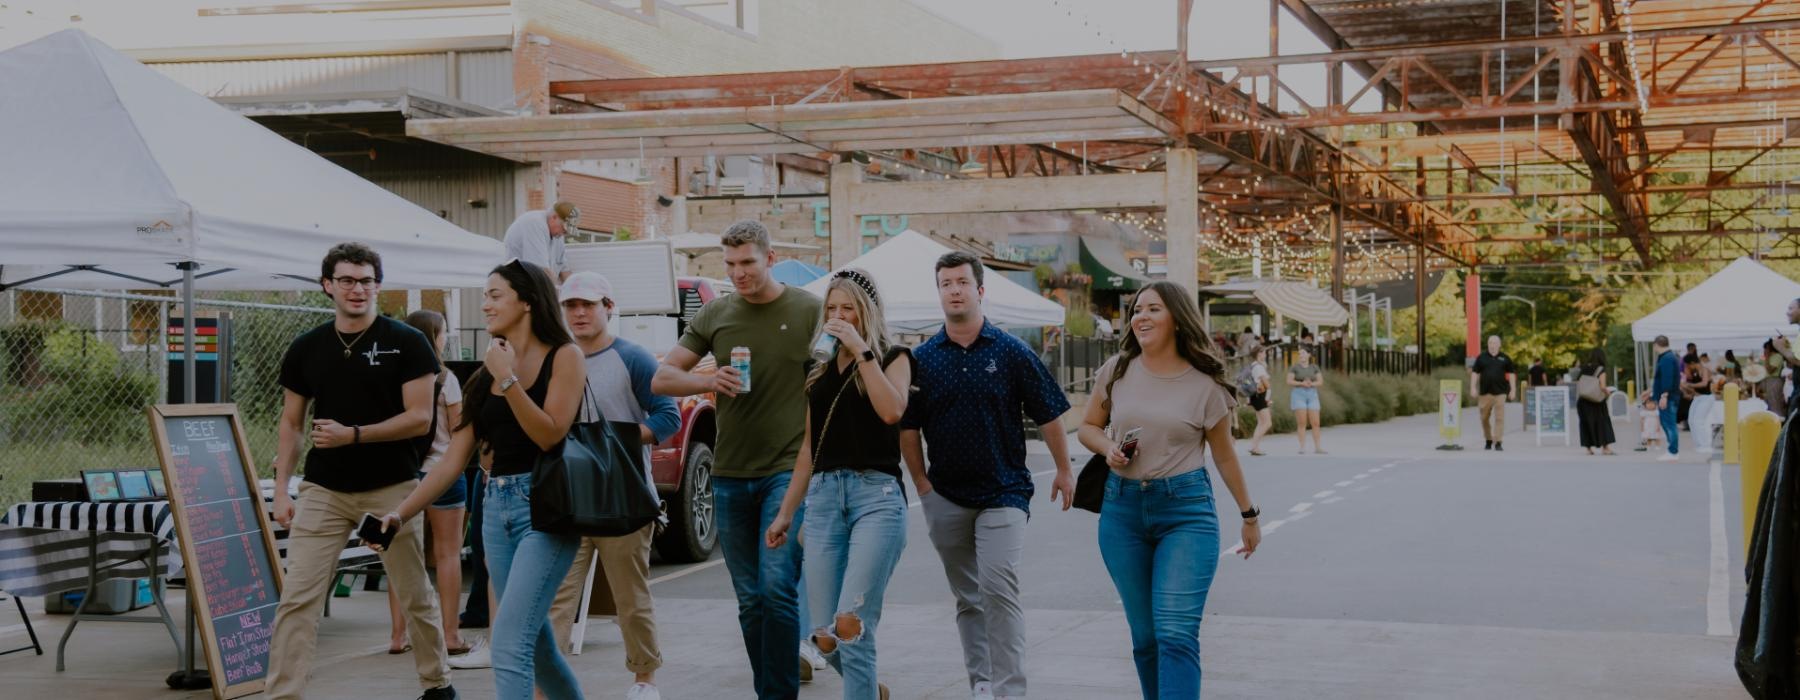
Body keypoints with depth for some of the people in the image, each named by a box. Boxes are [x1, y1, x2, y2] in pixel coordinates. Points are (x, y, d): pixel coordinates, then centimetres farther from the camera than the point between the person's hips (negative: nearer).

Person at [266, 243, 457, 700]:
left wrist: (353, 434, -19)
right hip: (323, 491, 2)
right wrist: (281, 489, 2)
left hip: (392, 490, -2)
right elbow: (292, 424, 11)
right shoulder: (306, 349, 5)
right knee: (297, 599, -6)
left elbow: (419, 419, -10)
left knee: (416, 597, 10)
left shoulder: (406, 342, -5)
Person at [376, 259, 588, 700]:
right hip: (496, 509, 7)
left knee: (509, 646, -17)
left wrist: (507, 380, -17)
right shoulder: (486, 373, 14)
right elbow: (453, 460, 11)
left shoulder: (563, 356, -2)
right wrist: (401, 513, 4)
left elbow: (549, 434, -13)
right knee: (536, 646, 12)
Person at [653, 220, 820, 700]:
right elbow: (661, 379, 8)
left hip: (787, 471, -4)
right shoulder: (715, 315, 8)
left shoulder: (810, 311, -1)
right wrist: (710, 381, -12)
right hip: (730, 475, 4)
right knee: (750, 600, 9)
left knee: (777, 587, -15)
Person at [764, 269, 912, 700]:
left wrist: (861, 351, -11)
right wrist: (785, 512, 20)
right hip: (823, 495, 5)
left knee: (851, 624, -19)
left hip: (877, 493, -5)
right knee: (826, 638, 1)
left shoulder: (892, 358, 6)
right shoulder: (820, 371, 19)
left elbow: (892, 411, -15)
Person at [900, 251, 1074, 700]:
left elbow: (1048, 414, 3)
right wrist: (922, 485, 3)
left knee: (998, 589, -16)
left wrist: (1064, 469, 7)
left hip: (1004, 491, -3)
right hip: (946, 497, 3)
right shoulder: (923, 358, 2)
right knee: (967, 598, 12)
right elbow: (908, 428, 7)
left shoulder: (1010, 352, -5)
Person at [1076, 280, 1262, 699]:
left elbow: (1224, 455, 8)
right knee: (1145, 637, 10)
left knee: (1176, 633, -14)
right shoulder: (1117, 371, 4)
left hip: (1186, 510, -3)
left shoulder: (1204, 385, -3)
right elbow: (1088, 427, 15)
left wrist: (1249, 515, 15)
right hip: (1123, 508, 3)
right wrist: (1108, 449, -7)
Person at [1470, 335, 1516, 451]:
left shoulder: (1505, 358, 7)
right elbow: (1475, 373, 7)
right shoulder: (1481, 358, 7)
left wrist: (1512, 390, 5)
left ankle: (1498, 443, -10)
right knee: (1484, 418, 6)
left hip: (1500, 392, -2)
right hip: (1485, 392, 2)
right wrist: (1473, 388, -1)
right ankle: (1488, 441, 21)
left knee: (1499, 417, -9)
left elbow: (1511, 374, 10)